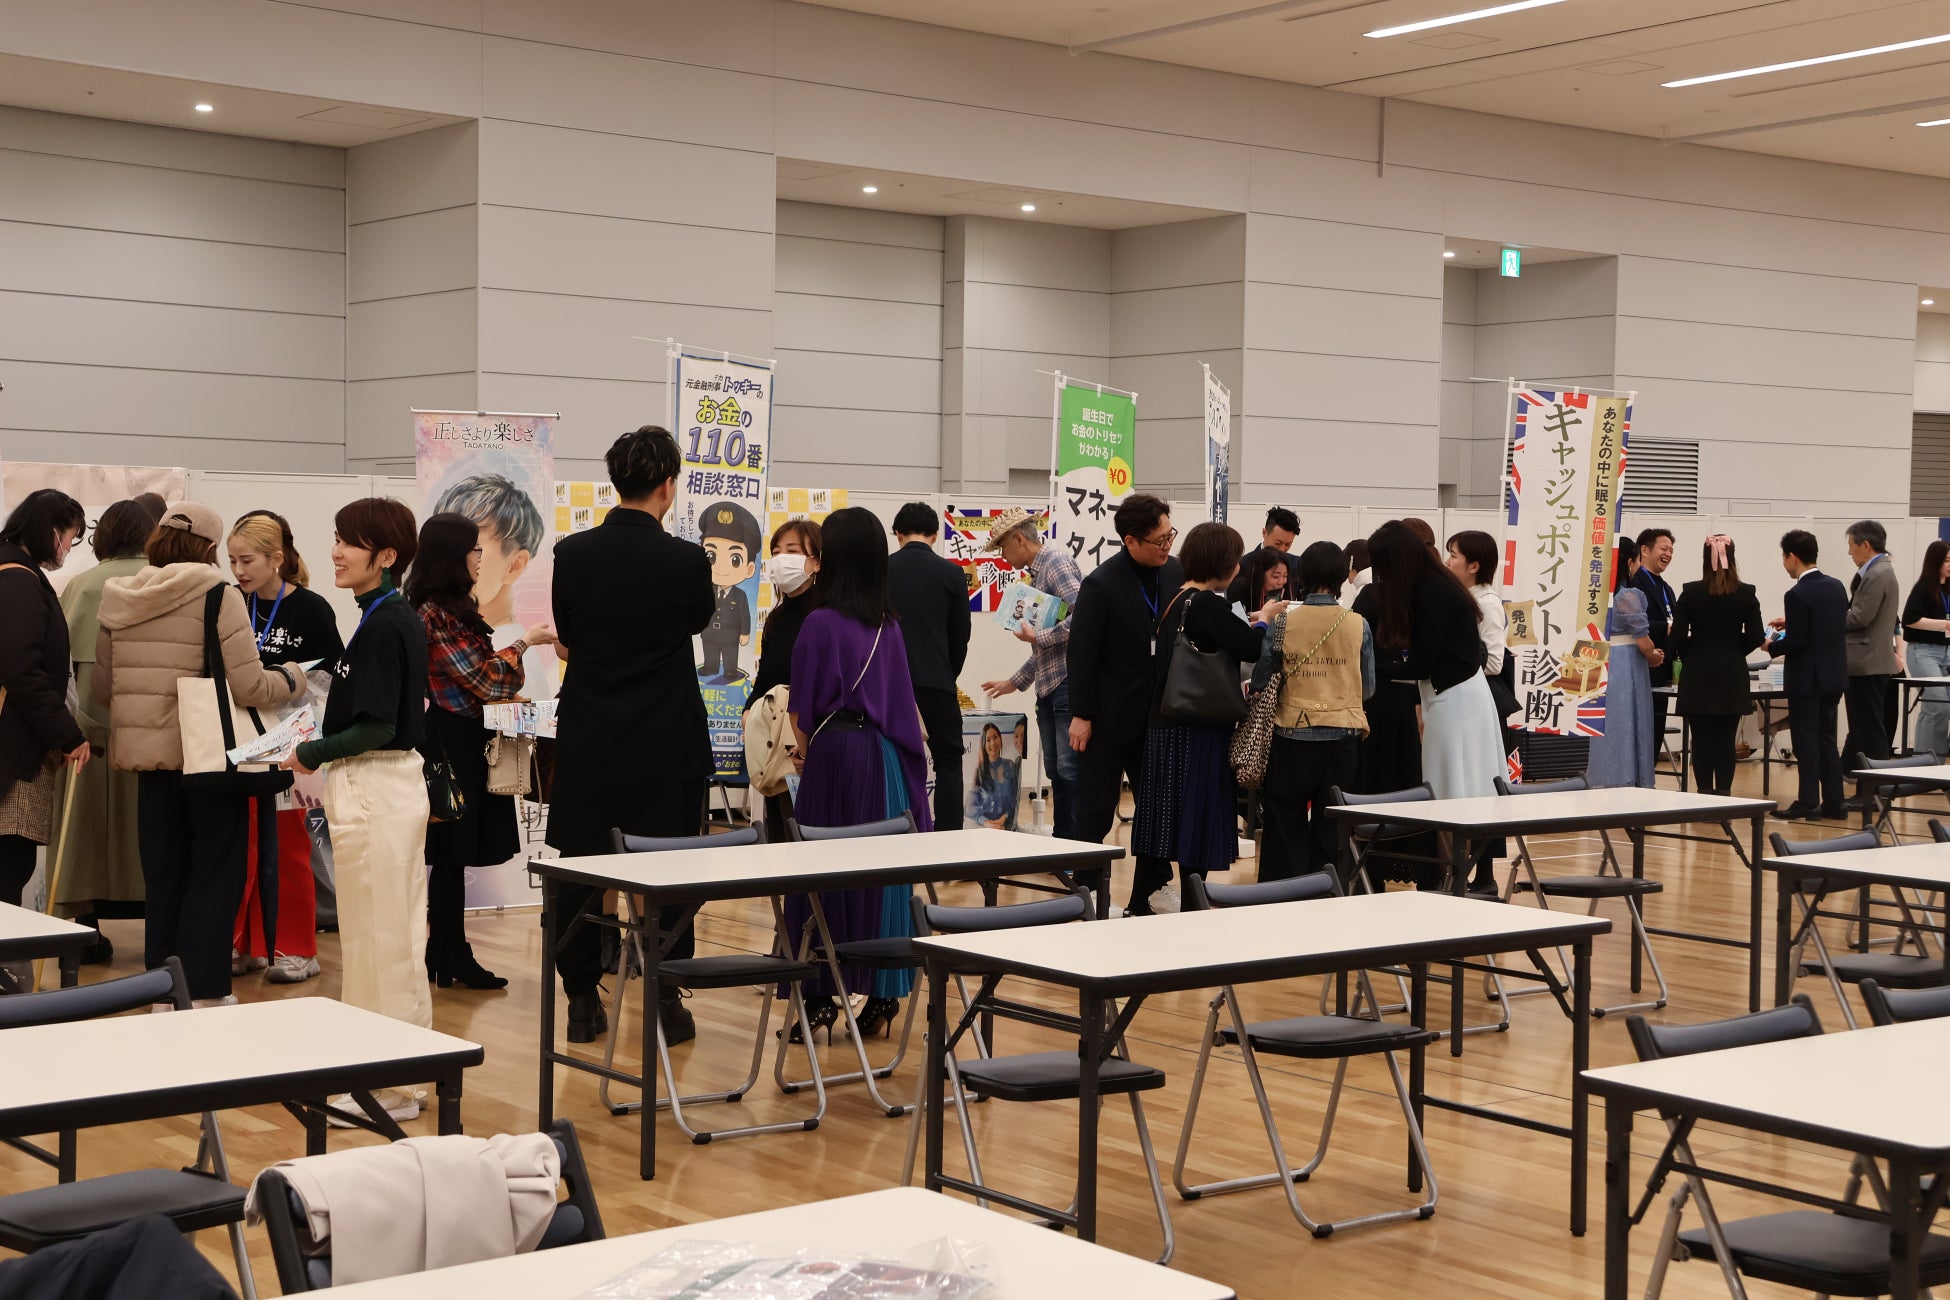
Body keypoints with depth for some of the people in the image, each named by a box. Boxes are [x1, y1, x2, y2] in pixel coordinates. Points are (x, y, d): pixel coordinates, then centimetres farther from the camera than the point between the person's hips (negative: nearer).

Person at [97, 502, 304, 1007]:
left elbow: (102, 686, 11)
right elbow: (250, 687, -15)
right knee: (216, 873, 5)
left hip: (148, 755, 5)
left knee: (163, 874, 14)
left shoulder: (119, 601, 5)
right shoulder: (217, 596, -11)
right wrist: (294, 679, 4)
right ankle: (203, 991, 4)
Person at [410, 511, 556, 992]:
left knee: (452, 853, 12)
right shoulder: (436, 615, -17)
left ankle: (448, 954, 18)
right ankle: (451, 958, 4)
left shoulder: (450, 609, 13)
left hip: (461, 740, 9)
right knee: (453, 852, -3)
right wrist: (524, 642, -6)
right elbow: (482, 680, -15)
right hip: (451, 741, -9)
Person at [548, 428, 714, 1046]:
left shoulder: (572, 554, -5)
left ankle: (583, 1000, 17)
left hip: (588, 740, 2)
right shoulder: (686, 560, -12)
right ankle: (667, 1002, 11)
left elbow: (567, 641, 8)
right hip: (667, 744, -2)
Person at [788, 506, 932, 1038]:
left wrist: (804, 751, 12)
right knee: (882, 874, 8)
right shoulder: (891, 626, 6)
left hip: (837, 754, -5)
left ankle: (822, 997, 5)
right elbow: (901, 701, 11)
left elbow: (803, 707, -6)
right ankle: (882, 997, 11)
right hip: (888, 759, 5)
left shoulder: (821, 623, -10)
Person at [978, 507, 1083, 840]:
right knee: (1056, 771, 10)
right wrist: (1015, 681, 27)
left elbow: (1082, 615, -22)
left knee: (1070, 770, -10)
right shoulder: (1036, 573, 20)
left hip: (1068, 683, -10)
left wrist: (1038, 637, -14)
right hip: (1048, 687, 10)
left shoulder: (1058, 560, -8)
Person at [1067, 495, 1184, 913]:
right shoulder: (1101, 585, -16)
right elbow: (1082, 653, -13)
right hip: (1110, 717, -6)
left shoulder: (1174, 573, 0)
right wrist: (1081, 715, -13)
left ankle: (1148, 893, 18)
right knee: (1096, 810, 3)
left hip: (1157, 715, 6)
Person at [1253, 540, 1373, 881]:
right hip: (1342, 736, 1)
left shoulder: (1283, 621, -7)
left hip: (1293, 737, -1)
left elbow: (1260, 680, -3)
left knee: (1286, 827, 10)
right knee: (1331, 828, 11)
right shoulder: (1359, 625, -4)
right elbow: (1367, 689, 3)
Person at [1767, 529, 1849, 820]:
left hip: (1806, 679, -8)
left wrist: (1771, 646, -2)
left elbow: (1796, 641, -21)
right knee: (1826, 739, 14)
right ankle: (1833, 804, 14)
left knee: (1806, 741, 0)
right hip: (1834, 675, 8)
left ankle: (1808, 802, 3)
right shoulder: (1836, 587, 5)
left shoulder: (1797, 595, -19)